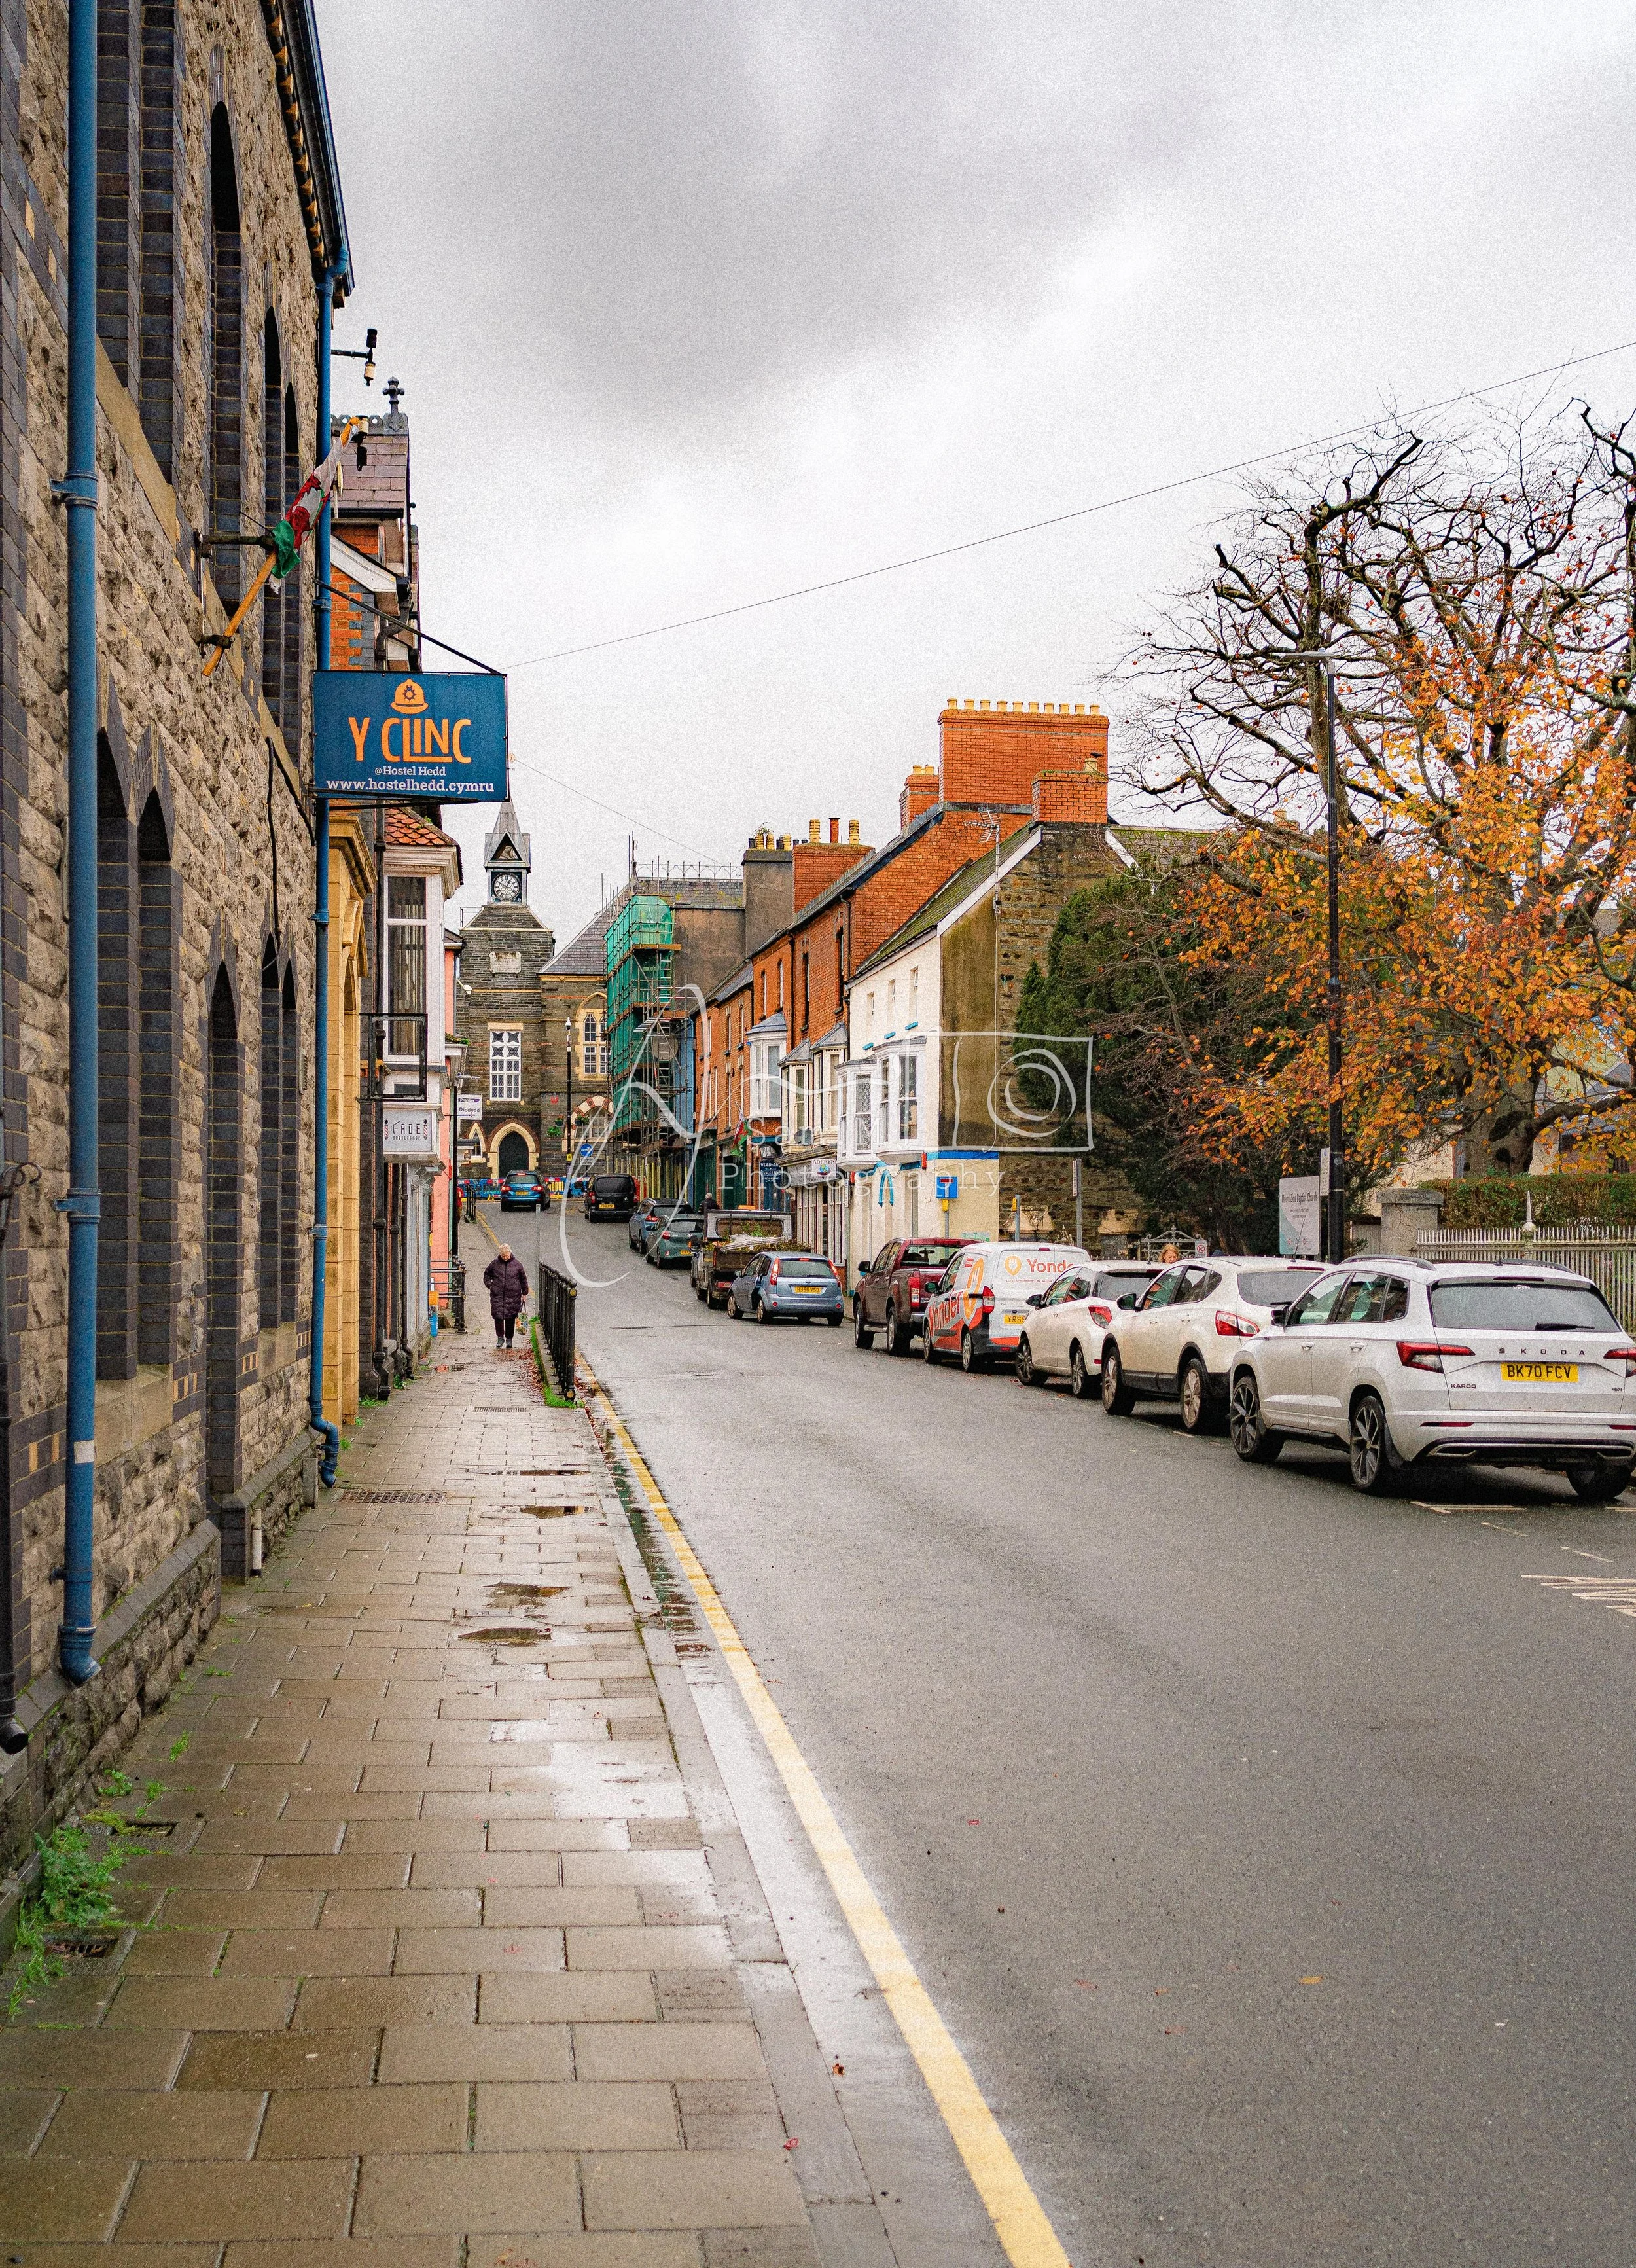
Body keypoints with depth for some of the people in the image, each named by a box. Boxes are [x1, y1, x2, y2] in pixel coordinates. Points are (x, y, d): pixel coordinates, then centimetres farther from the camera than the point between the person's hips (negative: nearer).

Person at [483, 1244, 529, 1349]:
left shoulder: (517, 1264, 3)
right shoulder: (495, 1263, 4)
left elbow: (523, 1279, 11)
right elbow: (487, 1274, 20)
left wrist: (525, 1293, 11)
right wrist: (489, 1284, 5)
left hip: (513, 1296, 0)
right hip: (497, 1296, 0)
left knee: (511, 1319, 2)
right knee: (498, 1317, -6)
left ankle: (509, 1339, 13)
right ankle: (500, 1337, 8)